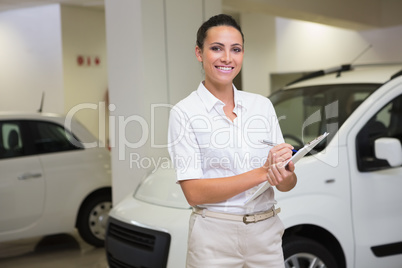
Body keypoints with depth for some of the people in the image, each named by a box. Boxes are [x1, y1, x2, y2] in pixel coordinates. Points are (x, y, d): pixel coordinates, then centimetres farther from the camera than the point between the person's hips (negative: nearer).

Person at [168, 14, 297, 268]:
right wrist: (262, 173, -22)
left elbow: (289, 184, 5)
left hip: (267, 233, 4)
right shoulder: (185, 112, -8)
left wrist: (285, 175, -19)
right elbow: (194, 192, -16)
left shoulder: (262, 104, 5)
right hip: (215, 239, -4)